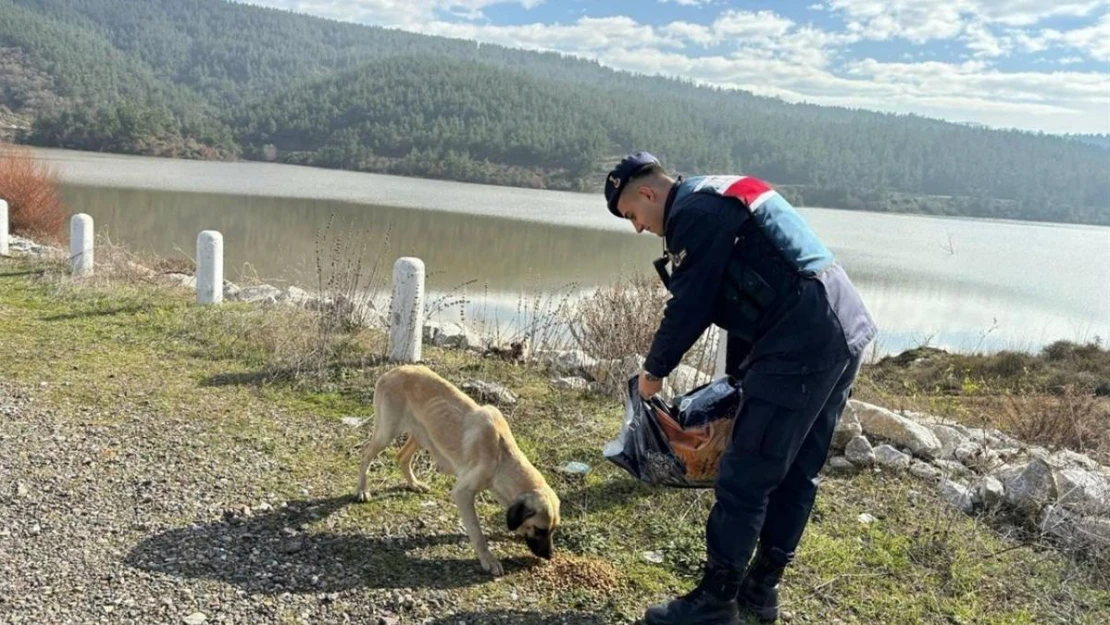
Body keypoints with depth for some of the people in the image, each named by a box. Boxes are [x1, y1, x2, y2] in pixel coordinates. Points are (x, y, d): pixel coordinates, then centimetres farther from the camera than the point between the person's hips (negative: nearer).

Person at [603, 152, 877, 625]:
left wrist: (654, 370, 7)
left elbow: (689, 307, -8)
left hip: (801, 344, -11)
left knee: (744, 477, -2)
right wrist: (737, 375, 26)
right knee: (795, 473, 16)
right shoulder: (724, 198, 24)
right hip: (843, 330, 11)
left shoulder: (693, 211, -7)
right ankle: (761, 586, 28)